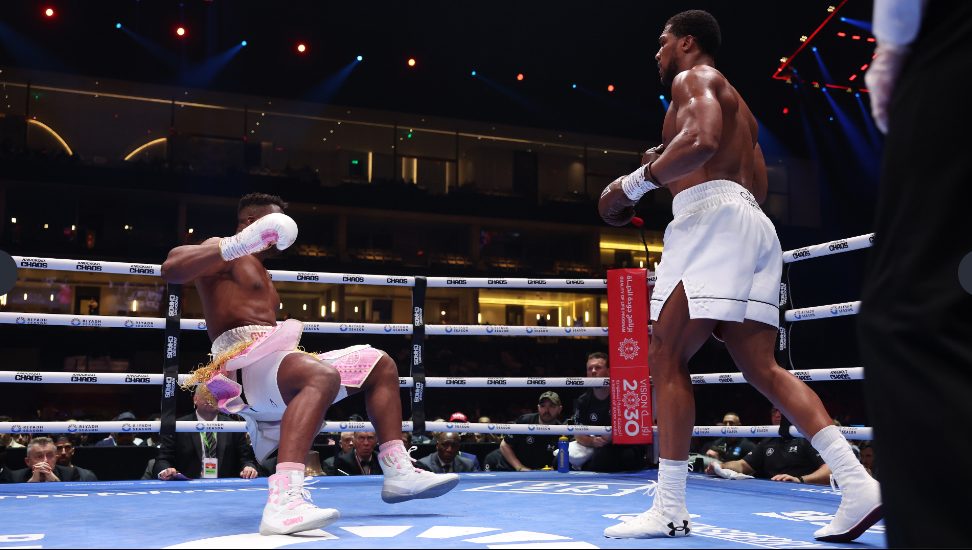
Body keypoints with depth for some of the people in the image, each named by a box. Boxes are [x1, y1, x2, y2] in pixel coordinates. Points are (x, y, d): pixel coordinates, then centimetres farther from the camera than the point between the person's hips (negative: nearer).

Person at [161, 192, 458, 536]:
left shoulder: (258, 271, 31)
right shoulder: (225, 254, 2)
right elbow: (171, 267, -19)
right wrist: (236, 245, -27)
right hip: (247, 362, -10)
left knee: (380, 364, 13)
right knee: (323, 376, -40)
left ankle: (399, 472, 6)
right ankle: (283, 501, -53)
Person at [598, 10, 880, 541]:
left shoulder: (693, 78, 4)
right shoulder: (735, 103, 33)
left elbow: (702, 139, -18)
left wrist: (636, 181, -10)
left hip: (713, 217, -9)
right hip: (753, 224, 10)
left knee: (666, 358, -9)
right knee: (761, 367, 3)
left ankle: (669, 510, -11)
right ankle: (858, 484, -7)